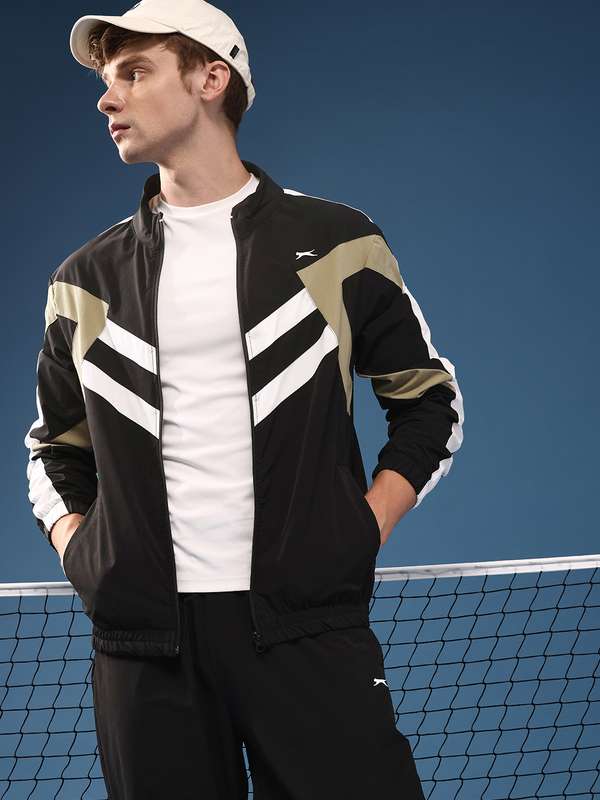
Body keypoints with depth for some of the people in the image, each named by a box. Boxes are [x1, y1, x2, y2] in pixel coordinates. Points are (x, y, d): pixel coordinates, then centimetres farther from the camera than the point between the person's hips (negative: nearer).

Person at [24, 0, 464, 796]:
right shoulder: (85, 280, 14)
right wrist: (77, 552, 6)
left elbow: (431, 402, 13)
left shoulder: (336, 245, 7)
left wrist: (363, 532, 0)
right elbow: (55, 447, 24)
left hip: (305, 627, -2)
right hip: (141, 641, 2)